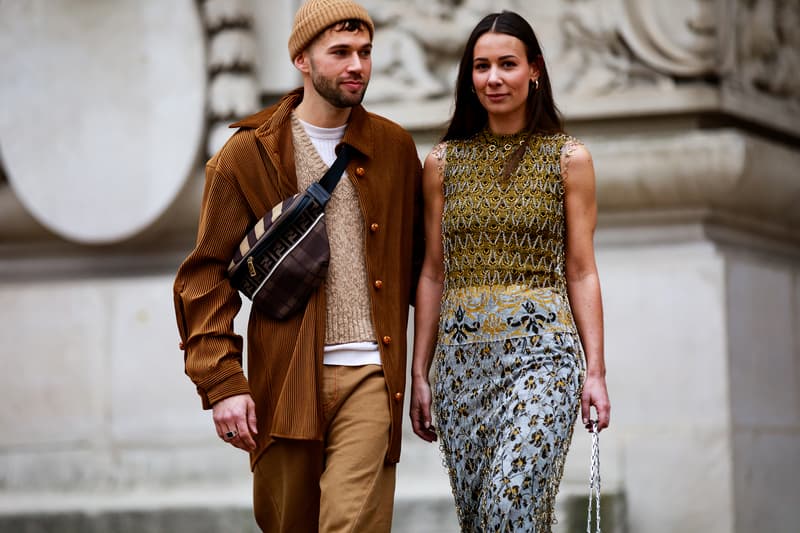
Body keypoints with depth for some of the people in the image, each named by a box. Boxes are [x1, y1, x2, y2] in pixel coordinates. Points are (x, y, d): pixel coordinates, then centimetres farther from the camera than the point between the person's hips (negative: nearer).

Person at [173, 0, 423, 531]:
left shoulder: (395, 148, 9)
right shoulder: (250, 154, 1)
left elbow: (418, 262, 16)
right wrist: (222, 383, -8)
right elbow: (206, 276, 0)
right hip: (285, 380, 0)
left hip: (370, 373, 0)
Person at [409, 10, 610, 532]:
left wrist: (595, 371, -3)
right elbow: (433, 274, 12)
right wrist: (419, 374, 8)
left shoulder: (569, 158, 3)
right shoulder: (444, 162, 10)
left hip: (540, 356, -3)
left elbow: (581, 272, 3)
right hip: (461, 360, 3)